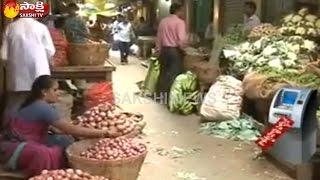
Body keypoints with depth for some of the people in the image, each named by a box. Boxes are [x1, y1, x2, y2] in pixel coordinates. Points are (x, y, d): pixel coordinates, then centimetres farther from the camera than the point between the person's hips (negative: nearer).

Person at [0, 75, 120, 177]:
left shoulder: (35, 104, 5)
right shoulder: (43, 107, -23)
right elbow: (70, 129, -24)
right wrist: (103, 133, -21)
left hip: (25, 142, 10)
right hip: (14, 148, -10)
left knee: (64, 141, 1)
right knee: (44, 155, -37)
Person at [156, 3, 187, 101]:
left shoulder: (163, 21, 11)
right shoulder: (179, 22, -10)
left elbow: (159, 38, 14)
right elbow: (181, 39, -19)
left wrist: (159, 50, 22)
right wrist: (182, 49, -2)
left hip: (164, 50, 7)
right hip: (175, 51, -7)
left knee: (163, 73, 14)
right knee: (174, 75, -3)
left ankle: (161, 95, 21)